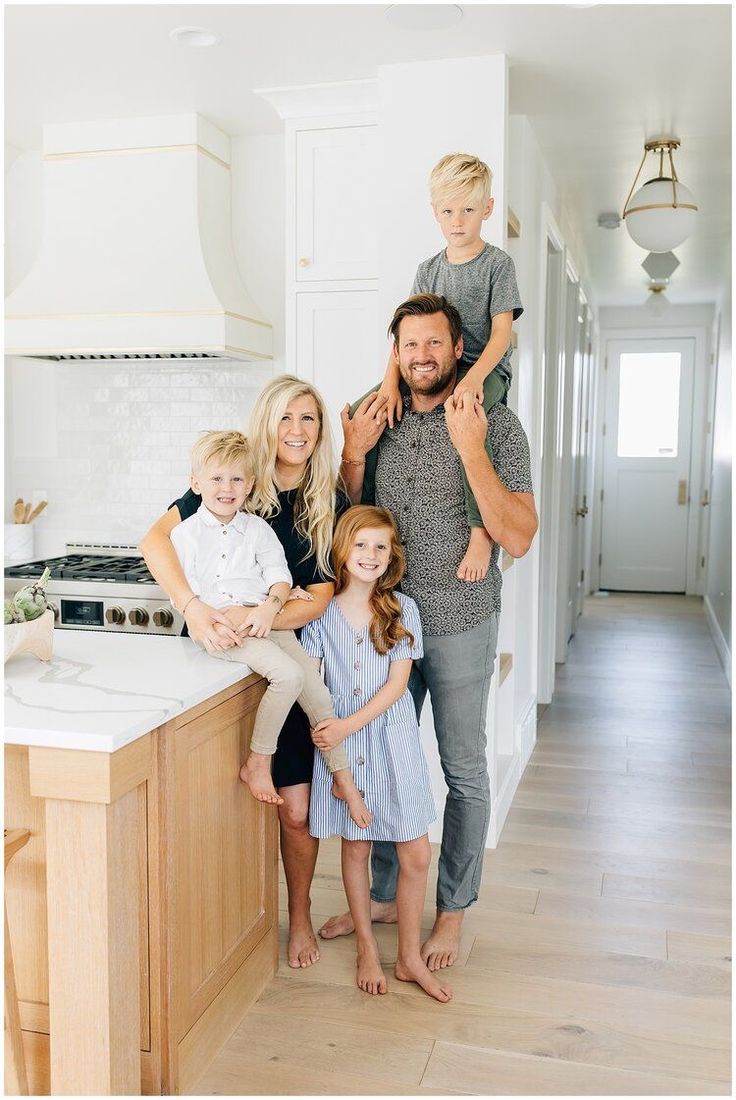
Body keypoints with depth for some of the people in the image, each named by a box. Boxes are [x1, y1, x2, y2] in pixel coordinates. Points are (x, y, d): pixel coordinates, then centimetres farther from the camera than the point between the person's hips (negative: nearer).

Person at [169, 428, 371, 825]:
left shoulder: (257, 529, 13)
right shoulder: (185, 533, 4)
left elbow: (280, 576, 5)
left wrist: (270, 606, -16)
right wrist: (225, 614, -15)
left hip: (267, 621, 4)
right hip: (220, 628, -4)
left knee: (317, 692, -6)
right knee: (288, 674, -27)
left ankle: (343, 778, 10)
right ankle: (258, 762, -11)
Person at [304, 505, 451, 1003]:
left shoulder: (402, 610, -3)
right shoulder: (322, 611, -2)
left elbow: (397, 682, -8)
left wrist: (349, 724, -18)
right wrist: (322, 724, -18)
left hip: (393, 739, 0)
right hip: (339, 740, 0)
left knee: (417, 854, 3)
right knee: (356, 848, 12)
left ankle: (410, 957, 22)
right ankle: (368, 950, 30)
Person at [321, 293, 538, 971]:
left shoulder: (494, 424, -10)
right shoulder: (380, 421, 5)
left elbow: (518, 539, -18)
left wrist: (470, 449, -26)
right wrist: (353, 455, -6)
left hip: (459, 624, -4)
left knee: (462, 772, 10)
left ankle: (453, 909, 29)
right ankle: (382, 893, 35)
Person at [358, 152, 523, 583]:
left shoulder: (498, 263, 0)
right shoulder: (428, 269, 14)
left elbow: (502, 333, -10)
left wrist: (475, 376, -29)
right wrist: (391, 381, -14)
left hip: (486, 371, -5)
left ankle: (481, 530, -35)